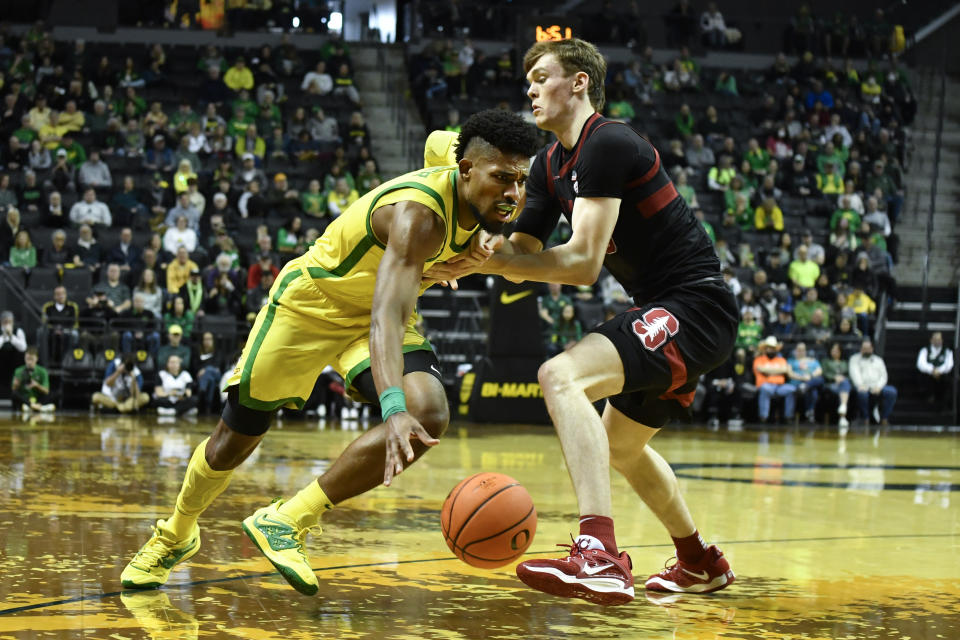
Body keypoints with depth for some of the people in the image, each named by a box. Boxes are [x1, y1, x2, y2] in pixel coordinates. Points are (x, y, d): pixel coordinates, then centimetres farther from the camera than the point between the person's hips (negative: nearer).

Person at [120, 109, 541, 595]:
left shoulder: (481, 201, -14)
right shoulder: (417, 213, -38)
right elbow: (386, 317, -51)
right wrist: (393, 408, -65)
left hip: (377, 310, 6)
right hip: (311, 300, -6)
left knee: (429, 414, -24)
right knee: (235, 438, 7)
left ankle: (287, 523, -13)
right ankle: (175, 534, 39)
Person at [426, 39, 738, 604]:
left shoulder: (607, 144, -18)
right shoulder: (552, 164, 12)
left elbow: (583, 262, -25)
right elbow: (523, 251, 11)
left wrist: (484, 258, -22)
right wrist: (459, 262, -8)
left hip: (697, 308, -11)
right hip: (667, 312, 11)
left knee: (562, 375, -28)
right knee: (621, 445, 27)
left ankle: (599, 558, -39)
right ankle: (702, 562, 49)